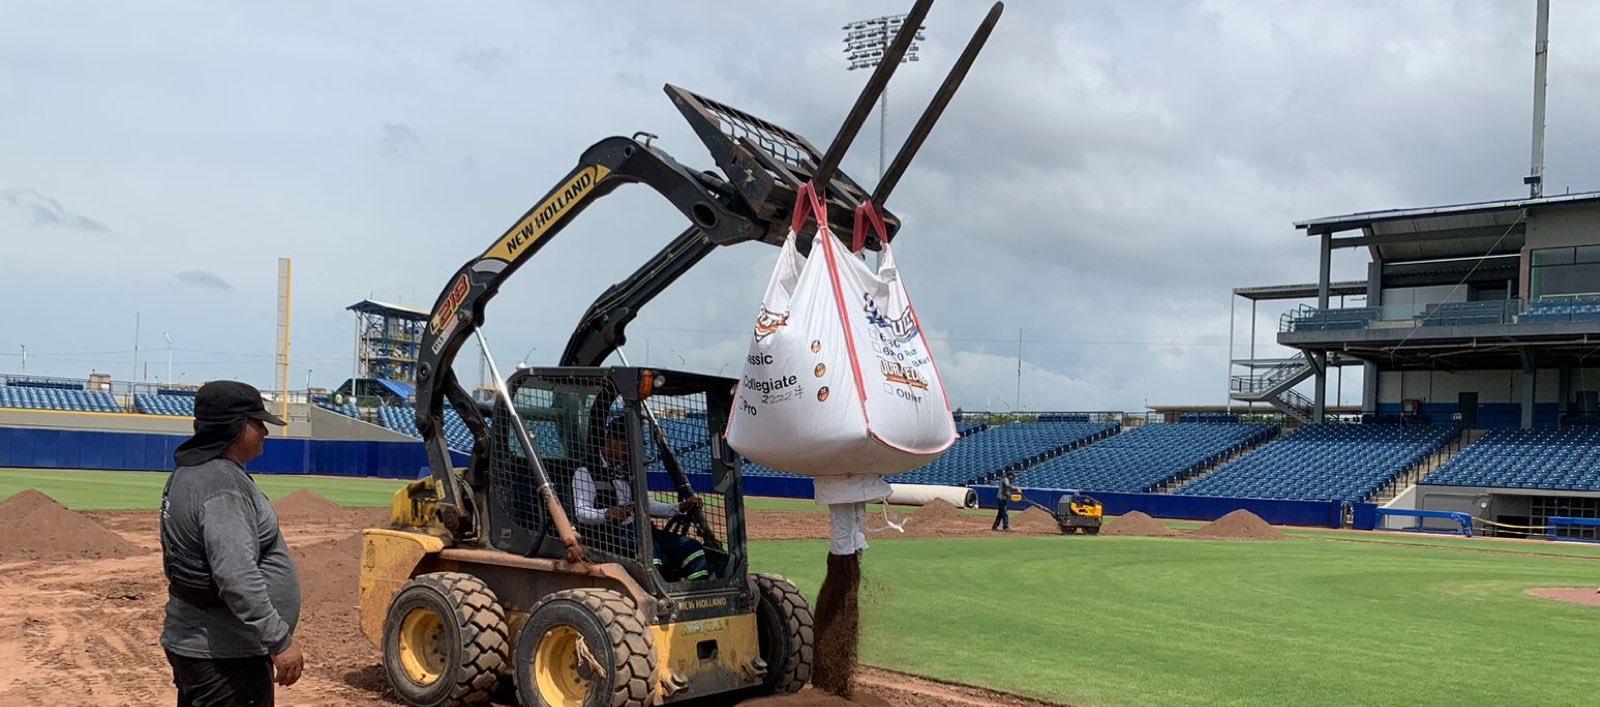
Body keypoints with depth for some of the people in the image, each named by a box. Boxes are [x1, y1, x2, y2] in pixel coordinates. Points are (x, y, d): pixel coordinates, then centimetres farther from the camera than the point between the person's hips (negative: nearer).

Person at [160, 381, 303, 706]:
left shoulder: (188, 474, 13)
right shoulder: (222, 486, -21)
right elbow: (236, 577, -29)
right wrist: (280, 640, -26)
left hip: (193, 641, 11)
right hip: (226, 655, -11)